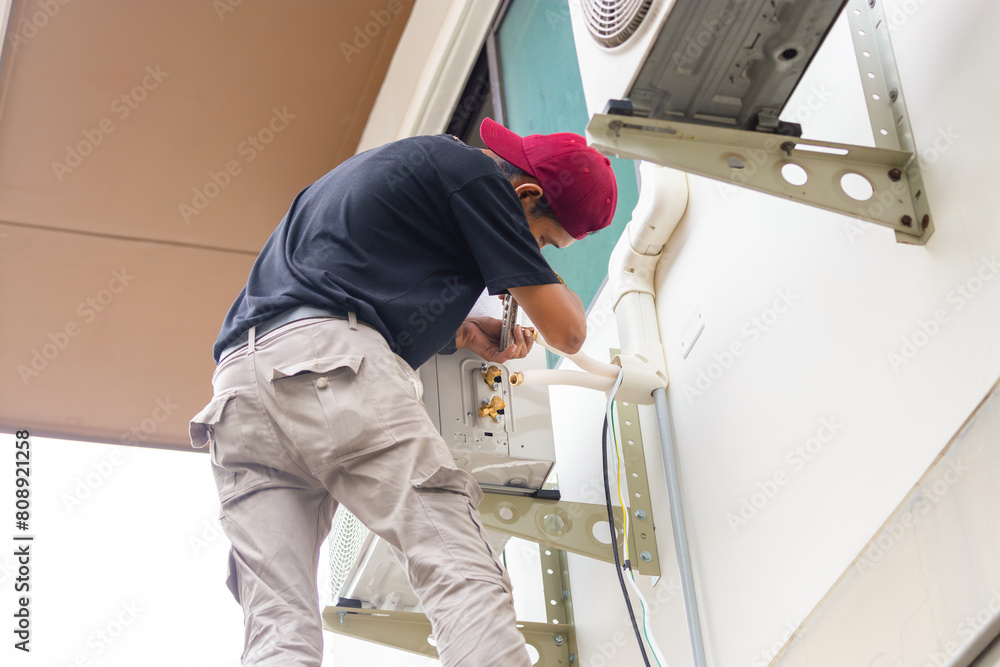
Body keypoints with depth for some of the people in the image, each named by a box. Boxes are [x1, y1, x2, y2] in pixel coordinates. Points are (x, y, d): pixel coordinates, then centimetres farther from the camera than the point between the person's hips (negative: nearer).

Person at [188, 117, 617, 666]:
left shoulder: (395, 161, 34)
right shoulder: (474, 171, 7)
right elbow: (566, 331, 5)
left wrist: (460, 330, 27)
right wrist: (551, 286, 29)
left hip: (236, 385, 9)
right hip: (329, 357, -8)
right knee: (462, 575, -16)